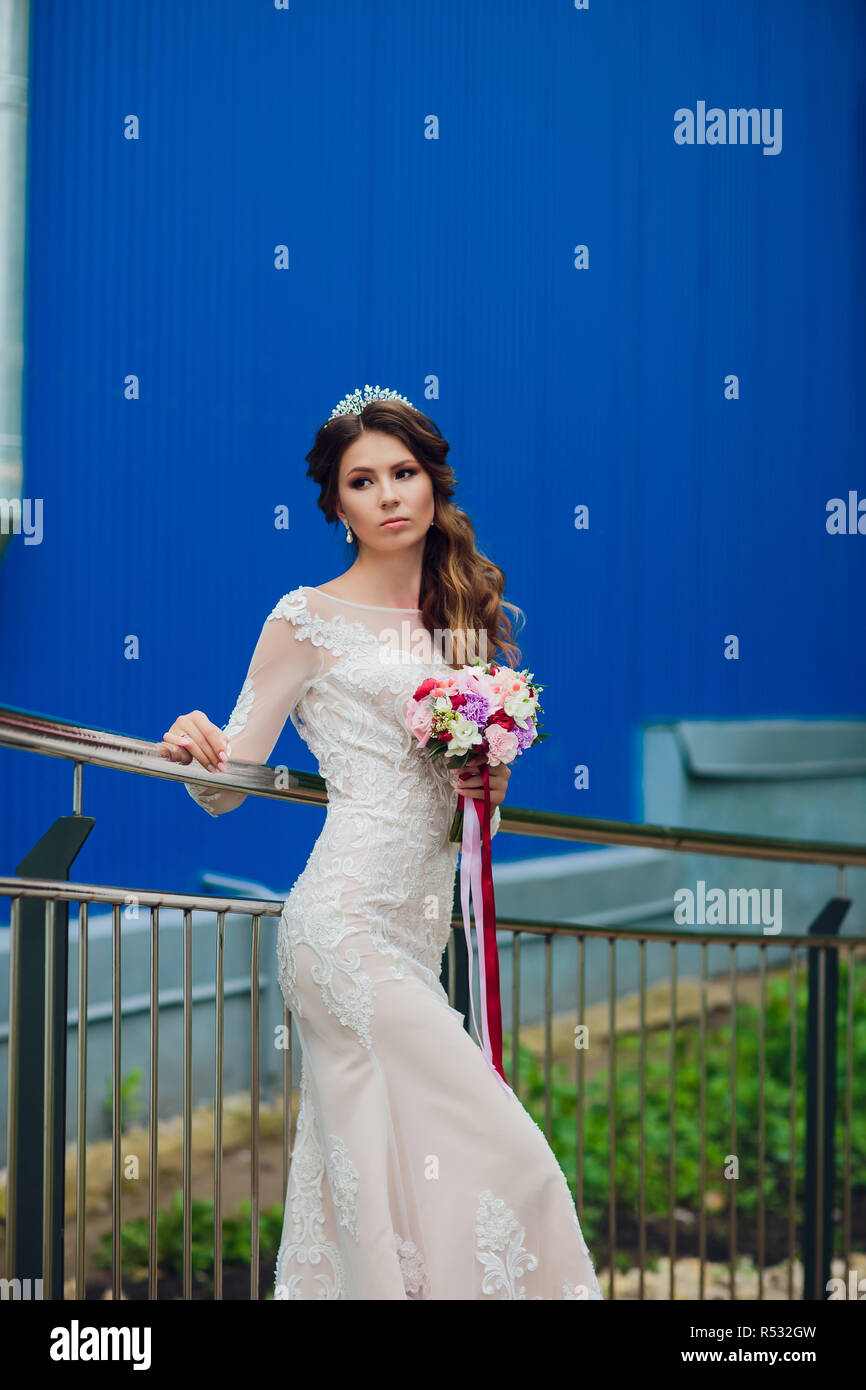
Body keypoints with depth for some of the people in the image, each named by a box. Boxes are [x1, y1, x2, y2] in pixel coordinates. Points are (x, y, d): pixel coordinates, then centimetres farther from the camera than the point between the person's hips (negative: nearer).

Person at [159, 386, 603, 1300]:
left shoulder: (456, 621, 18)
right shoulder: (310, 621, -1)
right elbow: (229, 781, -3)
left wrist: (488, 783, 6)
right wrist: (198, 750, -24)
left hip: (414, 936, 7)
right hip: (348, 925, -7)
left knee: (380, 1175, 4)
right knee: (498, 1160, -13)